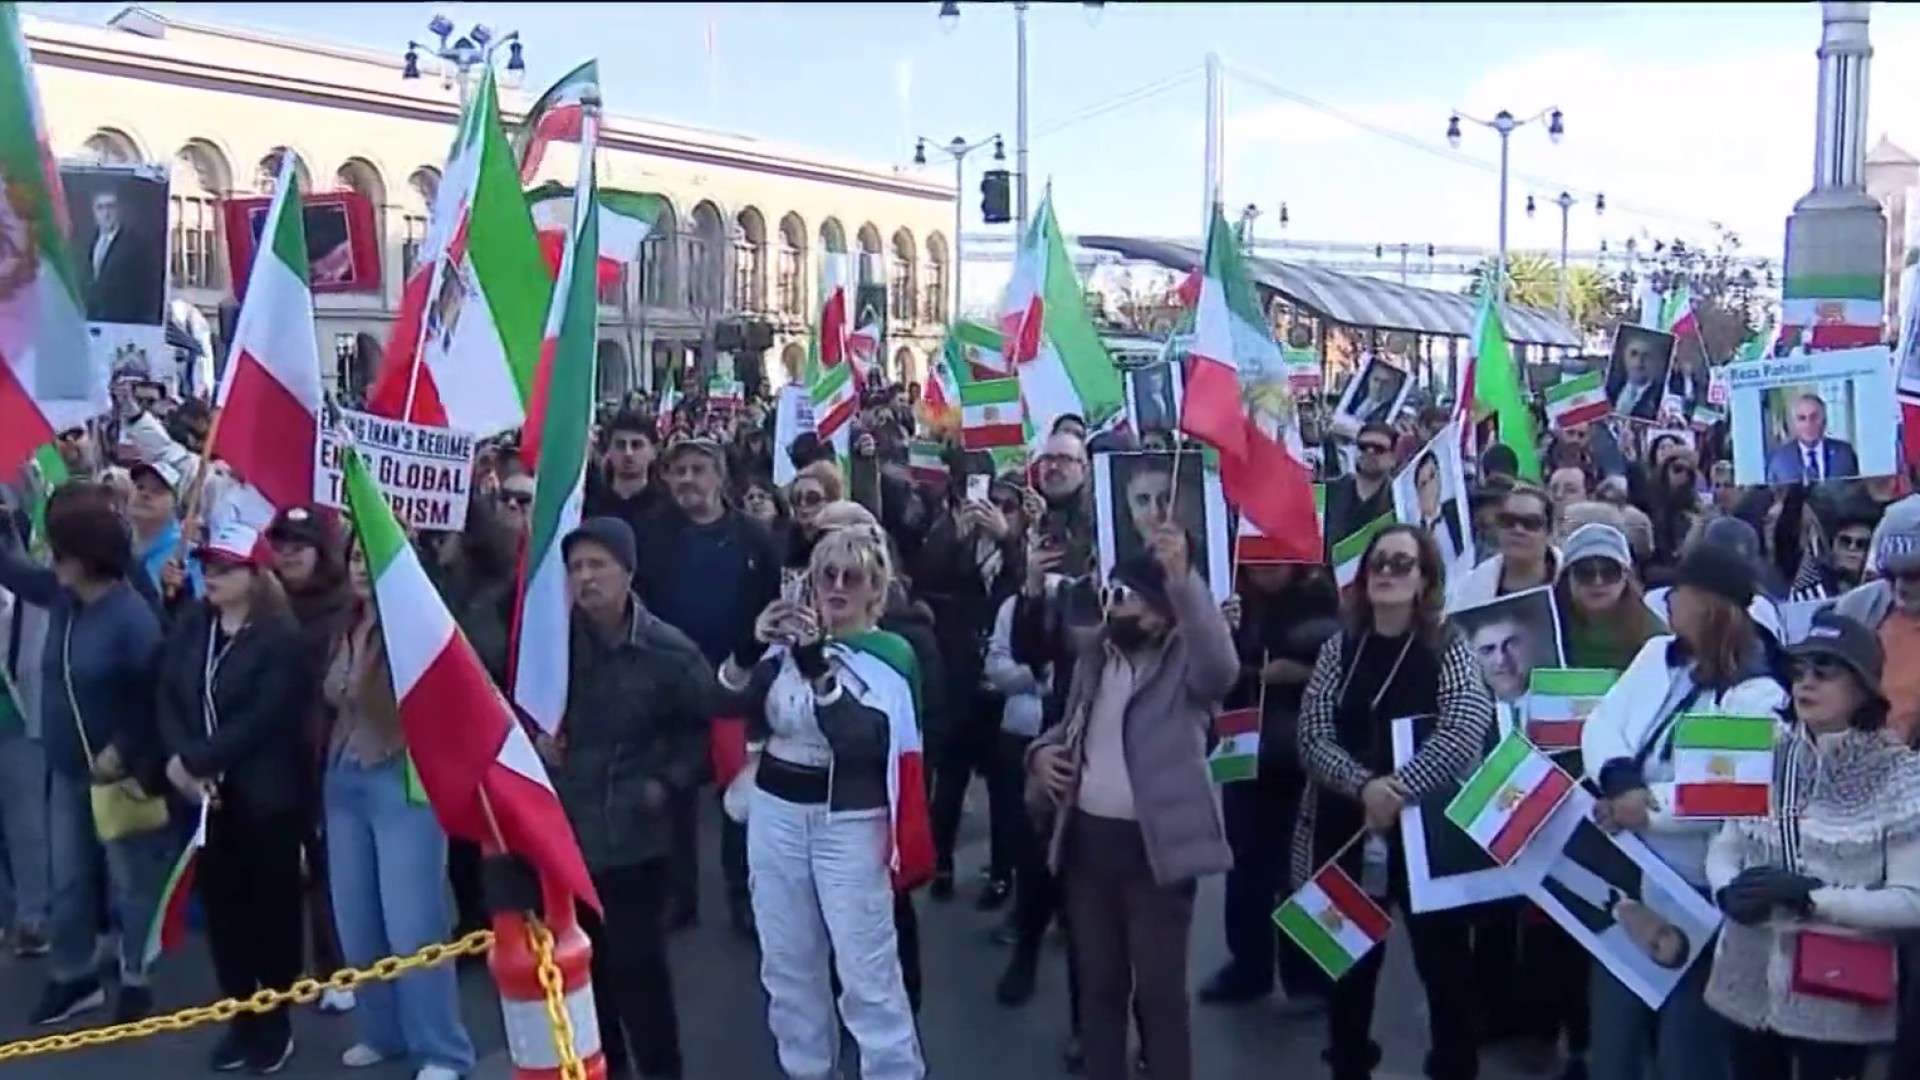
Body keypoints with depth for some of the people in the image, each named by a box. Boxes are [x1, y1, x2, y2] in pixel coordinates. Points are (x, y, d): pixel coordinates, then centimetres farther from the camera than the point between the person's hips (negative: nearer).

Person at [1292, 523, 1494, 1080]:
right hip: (1346, 829, 3)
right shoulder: (1340, 647, 5)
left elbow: (1468, 728, -18)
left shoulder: (1447, 647, -3)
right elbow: (1312, 736, -4)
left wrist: (1399, 789, -26)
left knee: (1445, 961, 4)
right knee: (1348, 961, 12)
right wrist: (1365, 787, -20)